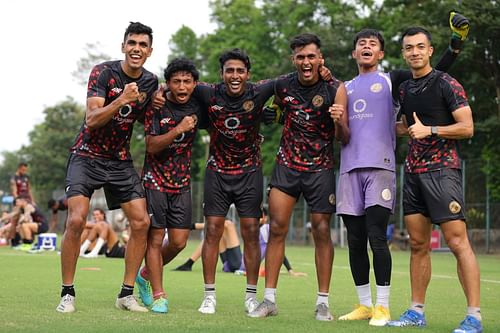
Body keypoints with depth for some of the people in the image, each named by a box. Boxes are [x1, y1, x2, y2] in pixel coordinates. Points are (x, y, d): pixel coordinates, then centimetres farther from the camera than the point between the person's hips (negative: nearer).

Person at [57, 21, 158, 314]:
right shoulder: (103, 72, -13)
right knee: (76, 220, -19)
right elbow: (92, 119, -23)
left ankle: (127, 293, 7)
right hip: (87, 156, -5)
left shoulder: (151, 82, 2)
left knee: (141, 222, -4)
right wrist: (121, 100, -37)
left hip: (121, 161, 5)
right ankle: (67, 293, -7)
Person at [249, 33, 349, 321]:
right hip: (287, 165, 2)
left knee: (322, 231, -2)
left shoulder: (335, 89, -10)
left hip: (320, 169, -2)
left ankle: (323, 302, 7)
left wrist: (339, 121, -32)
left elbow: (344, 138, -14)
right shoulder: (283, 86, -3)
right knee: (277, 228, -3)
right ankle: (270, 299, 3)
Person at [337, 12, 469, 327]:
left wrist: (455, 43, -9)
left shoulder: (392, 80, 10)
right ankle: (364, 305, 13)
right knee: (355, 240, 4)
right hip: (349, 168, 4)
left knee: (377, 237, -11)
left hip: (380, 167, -4)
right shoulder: (344, 88, 21)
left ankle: (383, 307, -6)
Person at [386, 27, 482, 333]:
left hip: (442, 170, -7)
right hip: (413, 172, 7)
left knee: (458, 241, -12)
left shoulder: (446, 84, -5)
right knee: (418, 244, 9)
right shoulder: (405, 90, 16)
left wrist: (430, 130, -16)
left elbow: (467, 128, -10)